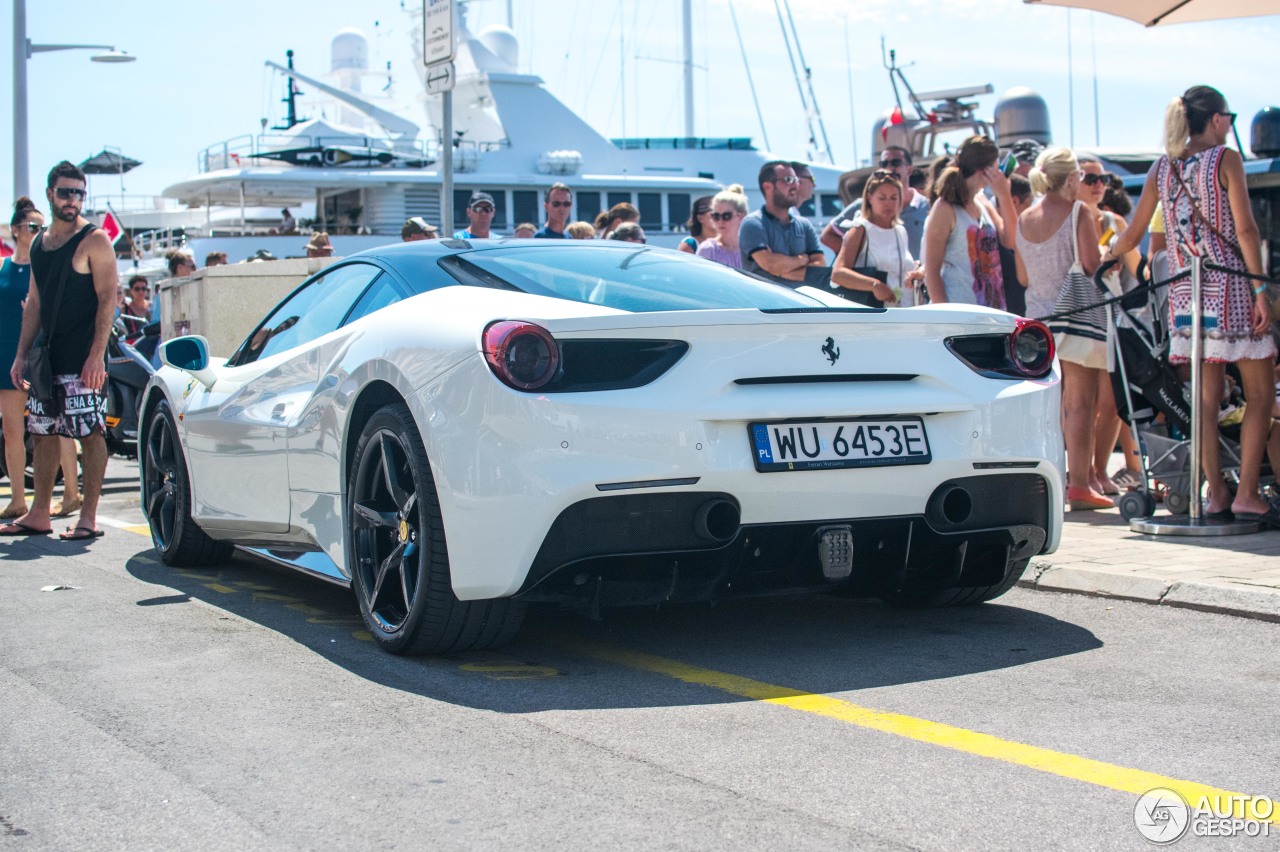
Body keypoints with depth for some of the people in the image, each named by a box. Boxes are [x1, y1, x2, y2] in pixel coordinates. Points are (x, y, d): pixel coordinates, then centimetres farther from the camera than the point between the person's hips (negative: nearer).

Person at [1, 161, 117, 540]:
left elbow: (108, 299, -12)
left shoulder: (94, 240, -6)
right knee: (43, 433, 10)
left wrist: (97, 355, -20)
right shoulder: (39, 244, 15)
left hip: (83, 360, -7)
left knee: (90, 434, -5)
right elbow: (34, 303, 20)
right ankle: (39, 515, 18)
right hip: (47, 359, 8)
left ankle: (88, 518, -1)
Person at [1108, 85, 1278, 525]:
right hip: (1231, 288, -5)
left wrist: (1107, 256, 32)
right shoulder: (1226, 160, -5)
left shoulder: (1161, 168, 9)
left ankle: (1216, 493, 9)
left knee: (1206, 398, 8)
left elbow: (1132, 236, 12)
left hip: (1185, 292, 5)